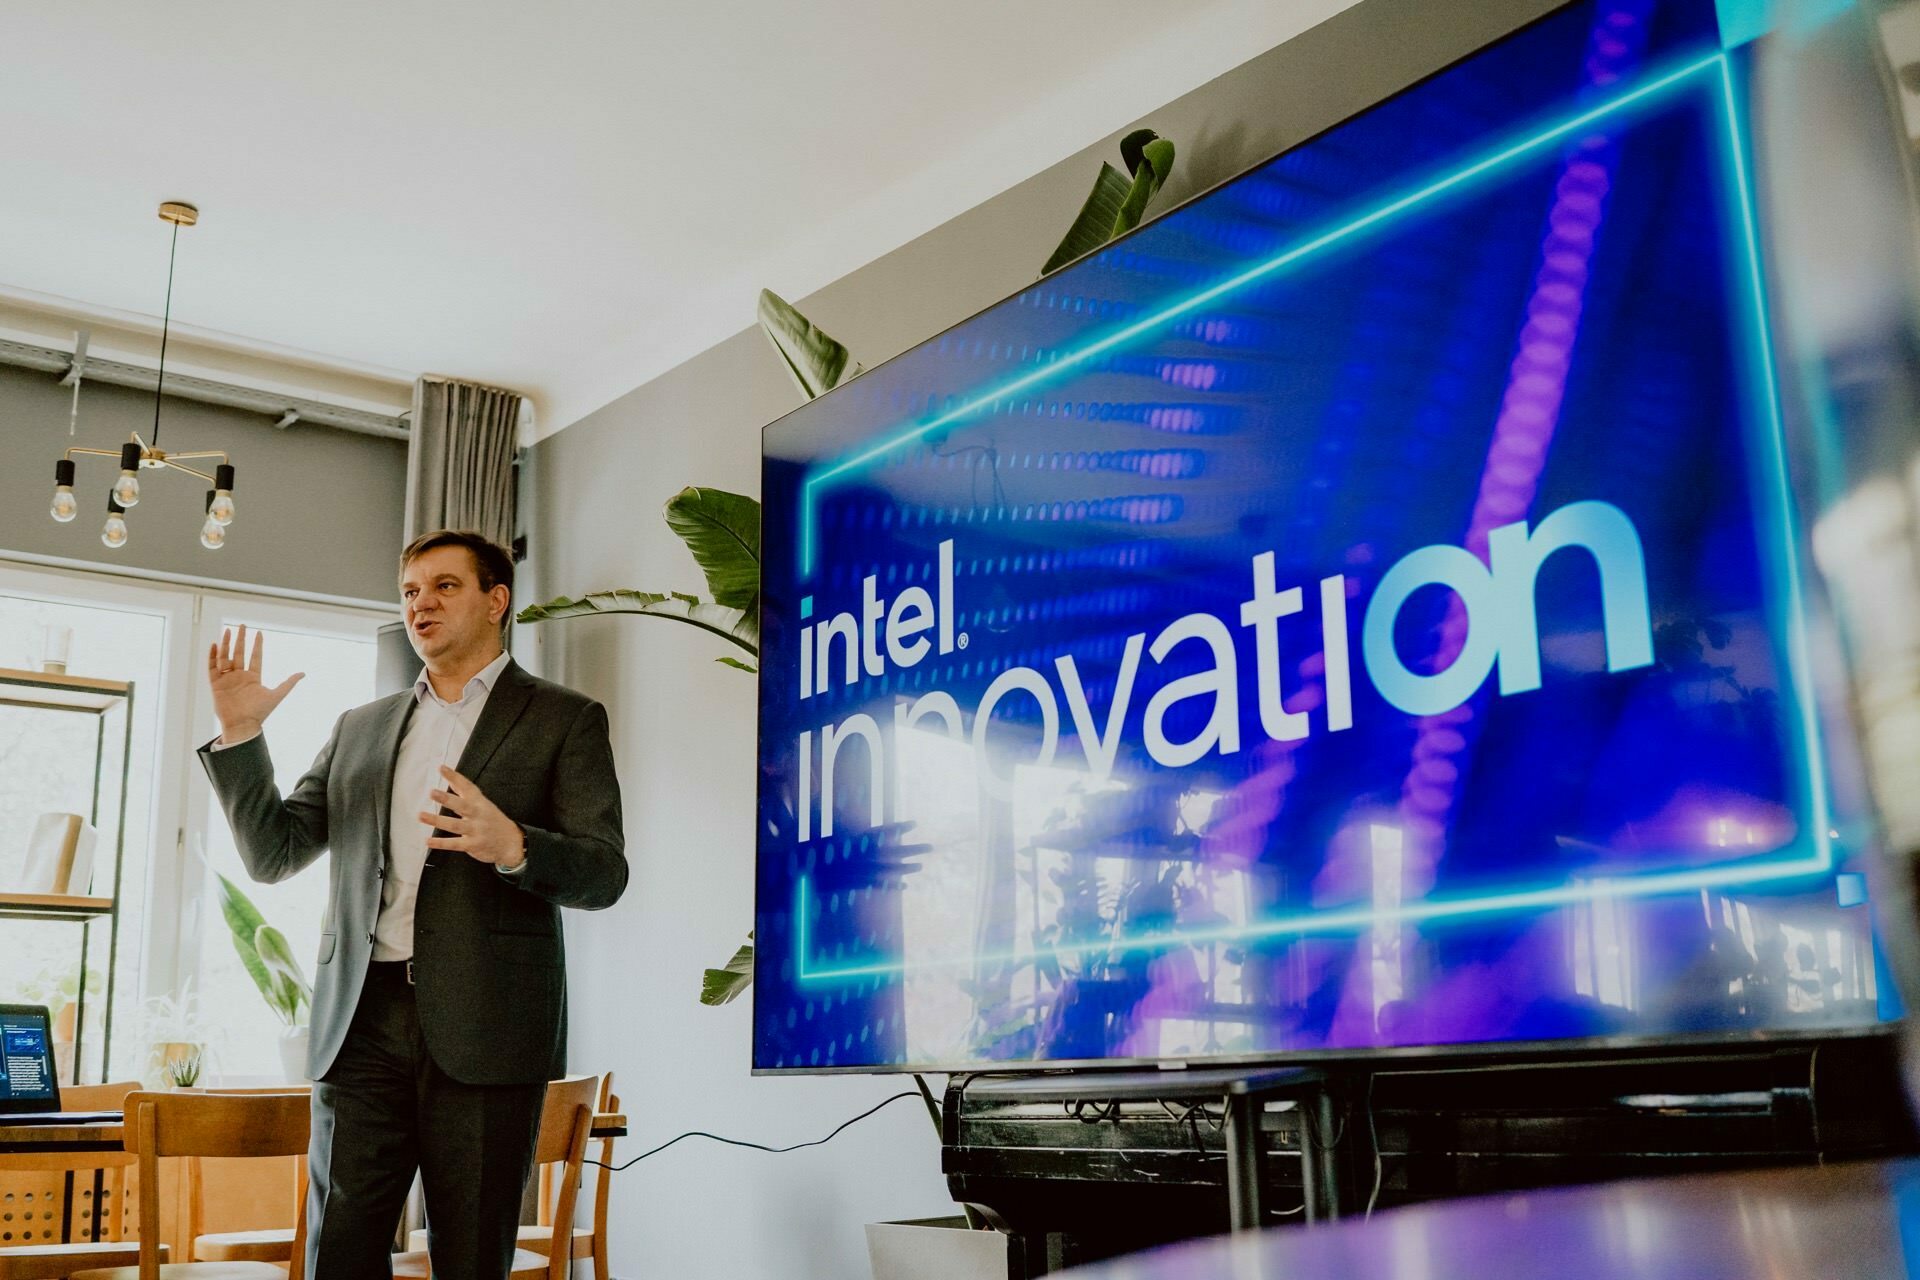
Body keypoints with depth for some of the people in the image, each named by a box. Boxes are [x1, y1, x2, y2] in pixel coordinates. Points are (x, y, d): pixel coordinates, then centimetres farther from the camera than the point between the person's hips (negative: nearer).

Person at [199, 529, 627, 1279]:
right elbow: (272, 855, 17)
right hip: (363, 1021, 4)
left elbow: (604, 875, -3)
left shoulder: (564, 720, 6)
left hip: (485, 1028, -3)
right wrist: (239, 735, 4)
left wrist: (513, 846, -23)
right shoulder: (361, 729, 19)